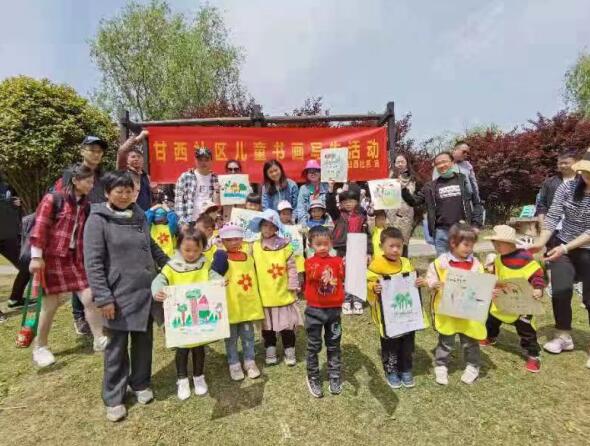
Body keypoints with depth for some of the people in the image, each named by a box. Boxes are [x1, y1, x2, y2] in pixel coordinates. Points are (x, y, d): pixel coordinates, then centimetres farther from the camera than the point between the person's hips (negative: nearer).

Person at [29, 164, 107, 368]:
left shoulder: (85, 205, 10)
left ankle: (99, 339, 13)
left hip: (75, 259, 5)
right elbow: (39, 228, -11)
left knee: (90, 297, 1)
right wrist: (36, 256, -14)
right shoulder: (53, 199, -7)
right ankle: (40, 347, 25)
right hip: (51, 258, -5)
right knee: (51, 303, 3)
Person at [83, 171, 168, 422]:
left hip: (145, 291, 5)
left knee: (144, 341, 15)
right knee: (117, 347, 8)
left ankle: (141, 384, 35)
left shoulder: (139, 216, 7)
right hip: (119, 295, -5)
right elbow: (93, 263, -12)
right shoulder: (98, 220, -10)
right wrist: (103, 297, -15)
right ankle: (114, 398, 26)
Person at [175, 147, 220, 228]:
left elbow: (218, 204, 6)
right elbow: (179, 201, -1)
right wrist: (182, 222, -8)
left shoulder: (215, 179, 6)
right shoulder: (185, 177, 0)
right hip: (191, 222, -2)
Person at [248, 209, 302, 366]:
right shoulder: (255, 247, -2)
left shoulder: (285, 245, -5)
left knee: (287, 324, 10)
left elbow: (291, 268, -3)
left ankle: (290, 352, 26)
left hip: (283, 293, -1)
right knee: (267, 326, 14)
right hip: (264, 294, 1)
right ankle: (270, 352, 31)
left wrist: (293, 287, -4)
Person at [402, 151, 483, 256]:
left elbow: (476, 203, 7)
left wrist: (476, 225, -1)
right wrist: (404, 190, -11)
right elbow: (414, 201, 5)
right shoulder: (431, 186, 6)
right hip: (442, 232, 1)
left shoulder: (463, 180, 5)